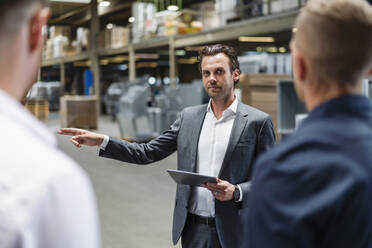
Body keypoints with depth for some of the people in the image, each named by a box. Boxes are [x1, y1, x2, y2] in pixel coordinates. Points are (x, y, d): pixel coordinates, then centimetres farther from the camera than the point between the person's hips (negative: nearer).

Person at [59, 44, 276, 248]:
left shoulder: (258, 121, -6)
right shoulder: (189, 117, 7)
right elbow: (147, 153, 6)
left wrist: (236, 192, -21)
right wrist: (102, 141, -4)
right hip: (193, 229, 4)